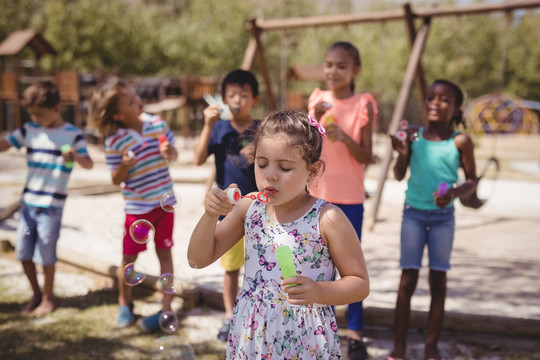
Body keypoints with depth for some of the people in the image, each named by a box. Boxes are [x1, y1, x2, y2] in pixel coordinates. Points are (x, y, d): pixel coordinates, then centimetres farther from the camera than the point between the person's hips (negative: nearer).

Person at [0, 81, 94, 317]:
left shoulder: (72, 134, -6)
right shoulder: (29, 130, 5)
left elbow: (89, 164, -10)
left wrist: (76, 157, -30)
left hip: (52, 204, -4)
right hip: (28, 200, 5)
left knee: (45, 255, 2)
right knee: (23, 253, 10)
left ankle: (48, 299, 21)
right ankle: (36, 294, 30)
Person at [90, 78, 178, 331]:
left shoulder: (157, 123, -3)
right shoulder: (114, 141, -13)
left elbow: (173, 154, 9)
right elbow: (116, 180, -8)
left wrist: (169, 153, -13)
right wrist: (124, 166, -28)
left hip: (164, 201, 3)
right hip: (137, 206, -2)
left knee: (164, 252, 7)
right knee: (129, 256, 7)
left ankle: (166, 309, 14)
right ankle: (124, 303, 30)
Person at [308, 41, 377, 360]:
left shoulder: (363, 105, -5)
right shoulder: (318, 100, 3)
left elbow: (366, 158, -6)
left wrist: (345, 137, -23)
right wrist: (316, 119, -14)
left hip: (350, 197, -3)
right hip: (319, 193, 3)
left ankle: (355, 333, 10)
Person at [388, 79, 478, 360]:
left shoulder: (460, 142, -6)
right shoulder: (414, 134, -2)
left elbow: (471, 181, 1)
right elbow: (399, 175, 3)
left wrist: (454, 193, -18)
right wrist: (401, 153, -15)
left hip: (443, 217, 0)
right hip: (413, 213, 1)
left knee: (438, 280, 6)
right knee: (408, 279, 2)